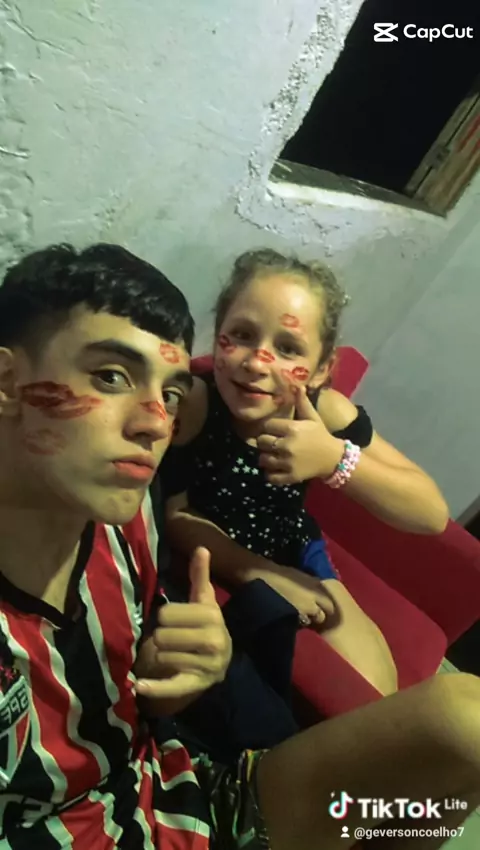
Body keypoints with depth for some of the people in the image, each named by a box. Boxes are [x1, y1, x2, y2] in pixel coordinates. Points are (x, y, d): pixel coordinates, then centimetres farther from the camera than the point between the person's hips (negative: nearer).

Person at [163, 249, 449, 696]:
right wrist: (259, 572, -23)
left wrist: (337, 459, -42)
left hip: (296, 561, 3)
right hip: (211, 564, -2)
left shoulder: (326, 411, -24)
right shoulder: (193, 402, -30)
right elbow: (173, 514, -19)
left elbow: (433, 515, -26)